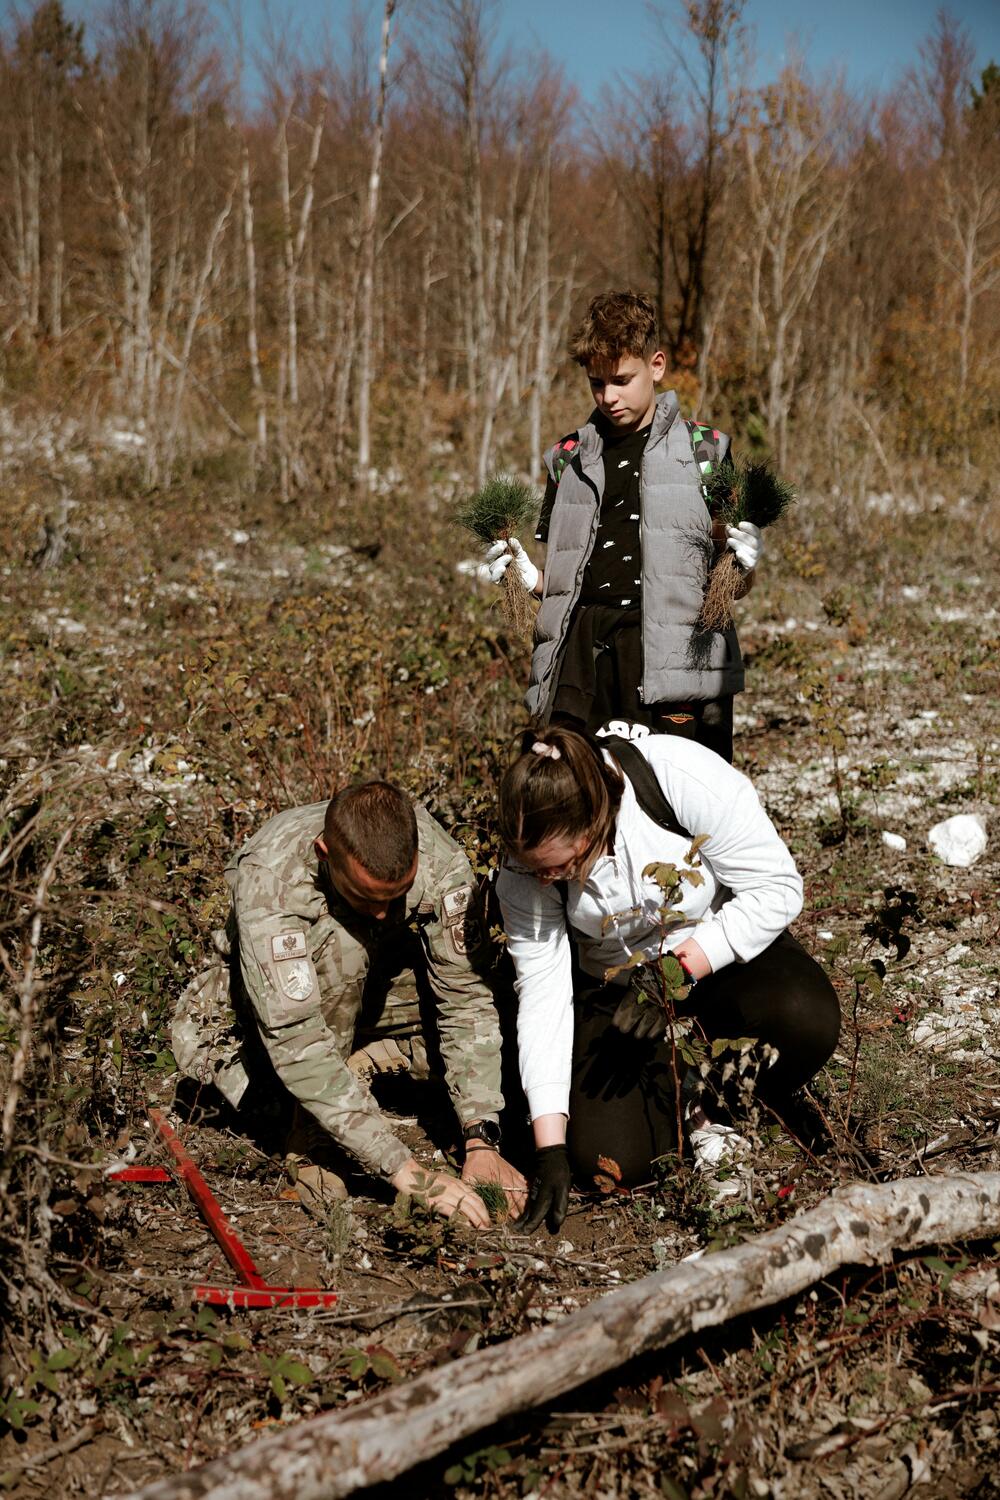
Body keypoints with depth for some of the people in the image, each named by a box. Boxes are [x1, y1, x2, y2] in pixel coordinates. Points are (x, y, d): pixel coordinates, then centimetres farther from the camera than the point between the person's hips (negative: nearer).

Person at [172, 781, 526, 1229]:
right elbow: (296, 1042, -43)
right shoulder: (267, 878, -39)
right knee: (342, 942, -32)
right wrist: (406, 1171, -47)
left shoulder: (439, 859, -31)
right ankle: (314, 1141, -21)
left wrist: (482, 1141, -35)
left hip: (374, 997, 3)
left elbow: (465, 999, -25)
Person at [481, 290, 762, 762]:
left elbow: (737, 584, 11)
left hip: (672, 653, -2)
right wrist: (528, 577, 2)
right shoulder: (569, 459, 20)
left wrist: (743, 564, -11)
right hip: (583, 649, 3)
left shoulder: (705, 451, 10)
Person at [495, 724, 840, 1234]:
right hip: (617, 982, 2)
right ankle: (691, 1094, 14)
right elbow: (542, 996, -19)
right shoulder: (525, 869, -21)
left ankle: (733, 1103, -3)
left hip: (729, 950, -1)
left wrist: (680, 968, -34)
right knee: (607, 1159, -18)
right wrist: (549, 1149, -22)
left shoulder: (688, 781, -32)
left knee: (808, 1019, -35)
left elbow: (778, 887, -24)